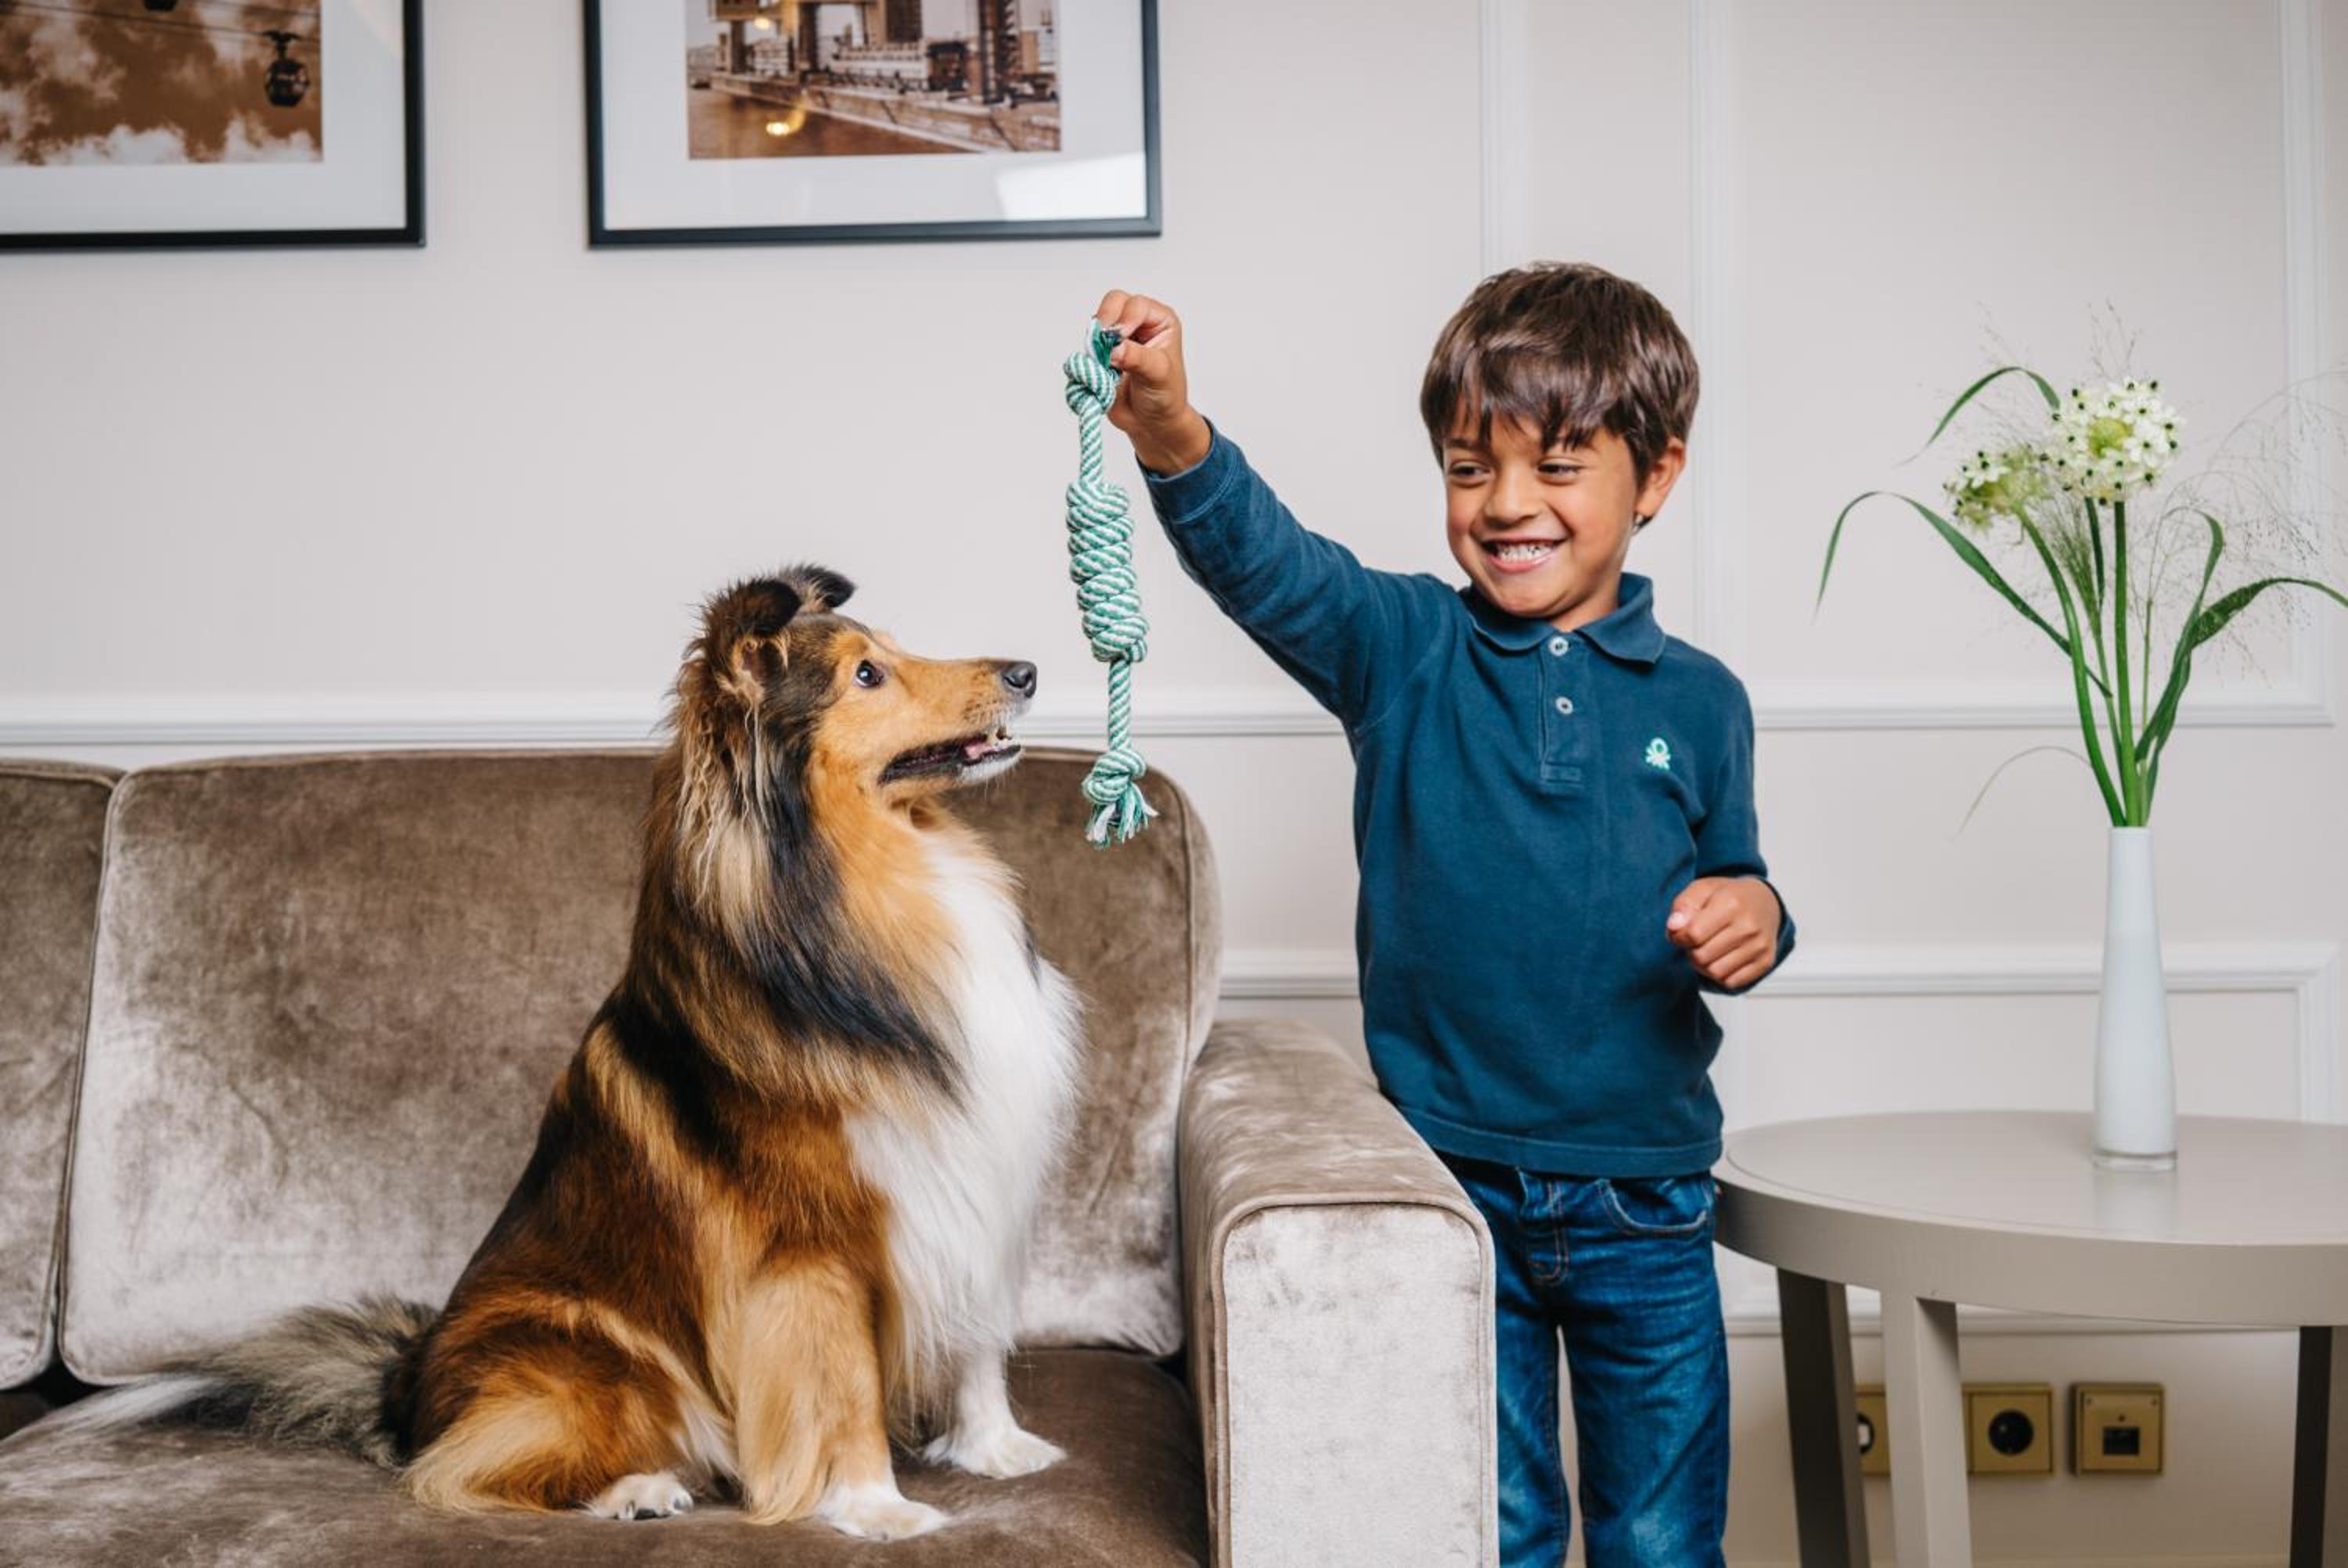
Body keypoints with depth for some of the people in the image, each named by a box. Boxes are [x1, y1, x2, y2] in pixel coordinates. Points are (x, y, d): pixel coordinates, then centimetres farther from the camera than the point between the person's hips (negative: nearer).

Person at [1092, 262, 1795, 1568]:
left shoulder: (1698, 700, 1)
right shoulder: (1405, 652, -4)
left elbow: (1732, 879, 12)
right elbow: (1265, 564, -22)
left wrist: (1757, 917, -11)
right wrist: (1172, 435, -40)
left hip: (1646, 1207, 1)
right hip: (1451, 1183, -1)